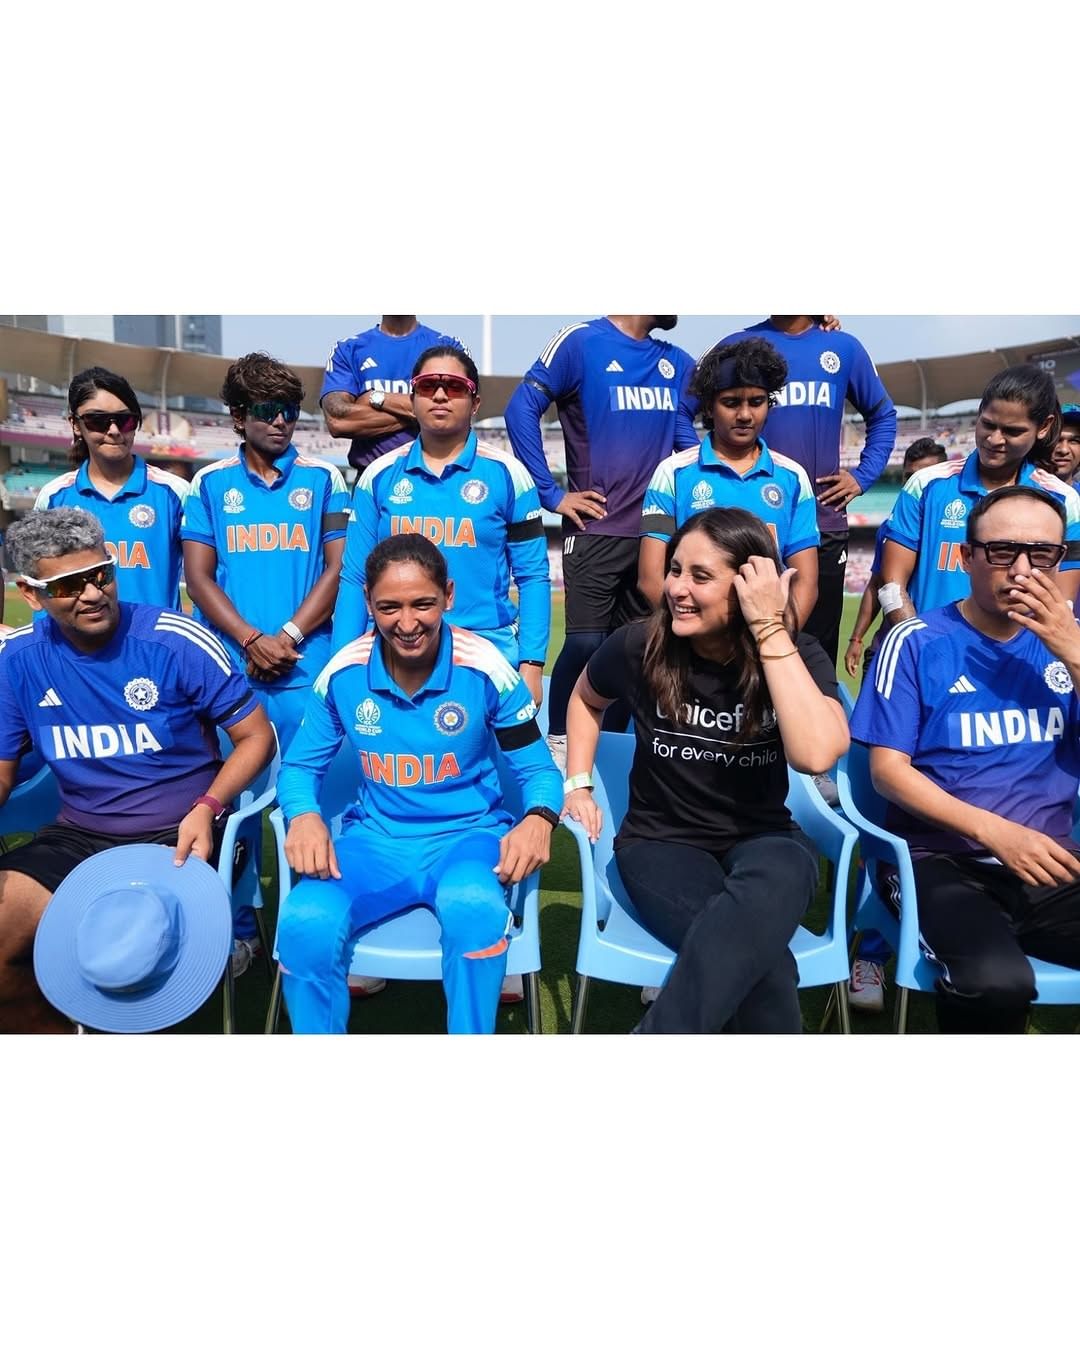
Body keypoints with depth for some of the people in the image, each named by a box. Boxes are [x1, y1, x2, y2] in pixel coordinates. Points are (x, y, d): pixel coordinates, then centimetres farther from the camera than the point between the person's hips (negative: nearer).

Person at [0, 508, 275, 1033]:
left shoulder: (176, 641, -12)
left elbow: (256, 735, -5)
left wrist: (206, 809, -21)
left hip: (178, 837, -4)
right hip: (77, 838, 4)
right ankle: (49, 1029, 19)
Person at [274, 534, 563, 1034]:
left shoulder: (485, 667, -10)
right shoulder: (343, 672, -5)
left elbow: (537, 770, -2)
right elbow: (301, 766, 7)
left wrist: (538, 820, -26)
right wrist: (304, 816, -16)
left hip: (469, 834, -1)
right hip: (377, 839, 2)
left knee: (474, 907, -38)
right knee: (304, 923, -29)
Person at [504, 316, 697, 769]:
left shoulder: (677, 363, 13)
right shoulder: (581, 342, -3)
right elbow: (521, 410, -9)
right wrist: (550, 494, -11)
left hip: (658, 531, 6)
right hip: (596, 529, -5)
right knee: (586, 641, -11)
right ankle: (558, 743, 6)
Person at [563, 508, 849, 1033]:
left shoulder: (798, 656, -9)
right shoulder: (640, 646, -7)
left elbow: (816, 754, -30)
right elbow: (586, 699, 17)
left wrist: (771, 630, -28)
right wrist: (578, 785, 6)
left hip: (761, 839, 1)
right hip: (662, 840, -1)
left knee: (767, 893, -40)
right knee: (760, 959, -34)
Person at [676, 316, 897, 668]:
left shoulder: (843, 348, 10)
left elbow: (883, 416, 21)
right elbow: (681, 411, 7)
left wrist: (862, 475, 9)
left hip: (823, 522, 2)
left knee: (818, 647, 7)